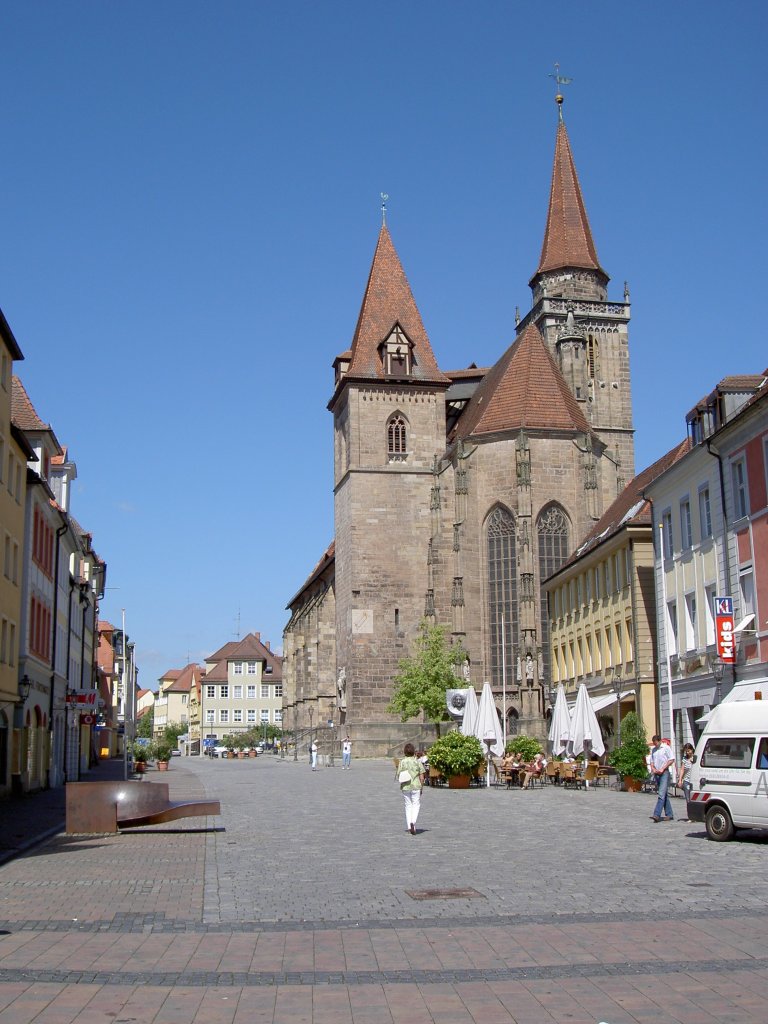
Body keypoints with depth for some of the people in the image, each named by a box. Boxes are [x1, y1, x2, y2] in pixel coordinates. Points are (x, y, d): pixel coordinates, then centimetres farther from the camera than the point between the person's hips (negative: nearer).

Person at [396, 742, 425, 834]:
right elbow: (422, 777, -2)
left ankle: (409, 826, 13)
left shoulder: (401, 762, -3)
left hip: (405, 787, 2)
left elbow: (398, 776, -5)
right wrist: (421, 787, 9)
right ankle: (413, 822, -18)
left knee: (408, 805, 13)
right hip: (416, 786, -1)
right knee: (416, 805, 5)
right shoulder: (418, 762, -4)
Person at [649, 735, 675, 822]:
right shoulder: (653, 750, 16)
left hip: (664, 773, -7)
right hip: (657, 774, 7)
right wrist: (653, 769, 0)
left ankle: (657, 814, -22)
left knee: (661, 794, -14)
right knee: (665, 795, 11)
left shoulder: (666, 748, -3)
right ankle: (669, 815, 15)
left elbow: (671, 760, -8)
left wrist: (662, 769, -12)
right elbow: (652, 761, 21)